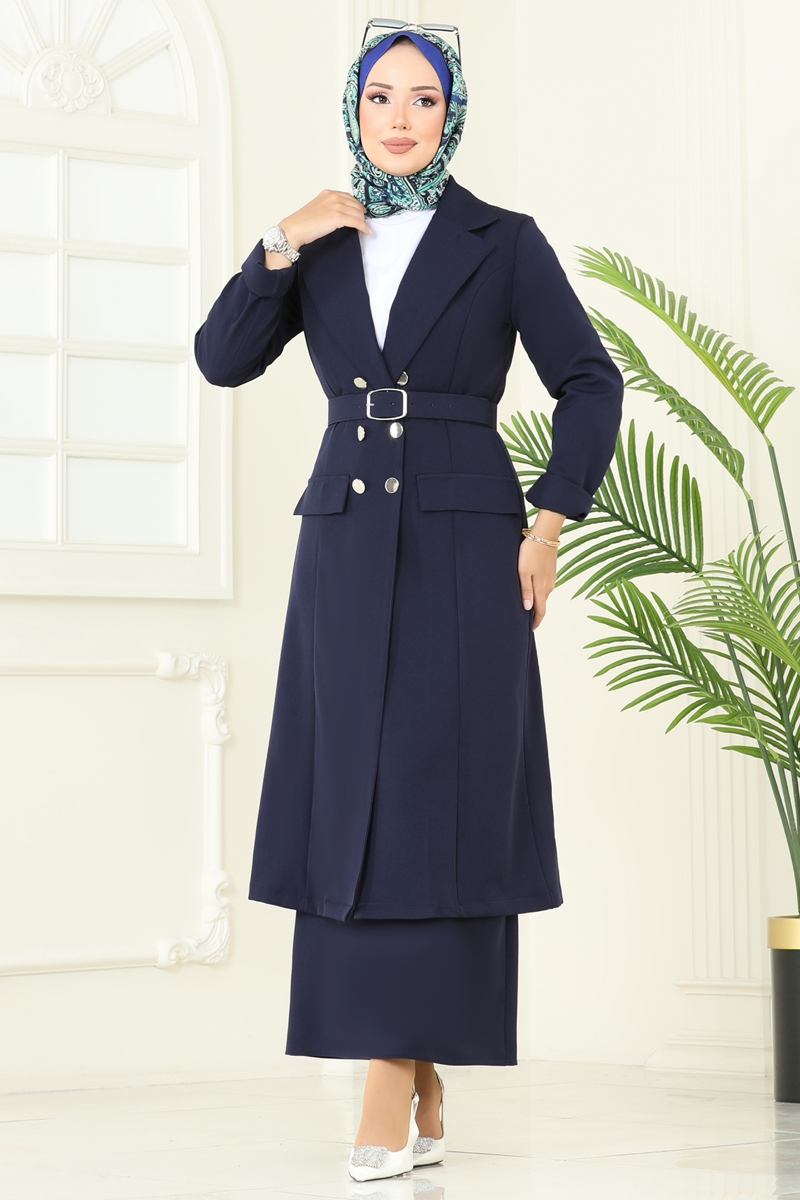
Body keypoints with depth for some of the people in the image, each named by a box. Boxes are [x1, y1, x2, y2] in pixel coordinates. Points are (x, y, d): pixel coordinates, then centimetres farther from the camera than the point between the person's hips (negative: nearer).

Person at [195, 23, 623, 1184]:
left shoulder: (504, 241, 1)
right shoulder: (321, 242, 12)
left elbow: (591, 386, 1)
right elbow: (224, 359, 3)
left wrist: (548, 528, -6)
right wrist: (283, 246, -7)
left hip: (463, 552, -3)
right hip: (345, 550, 4)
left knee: (434, 807, -9)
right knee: (358, 808, 0)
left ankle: (396, 1081, -8)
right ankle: (422, 1092, 6)